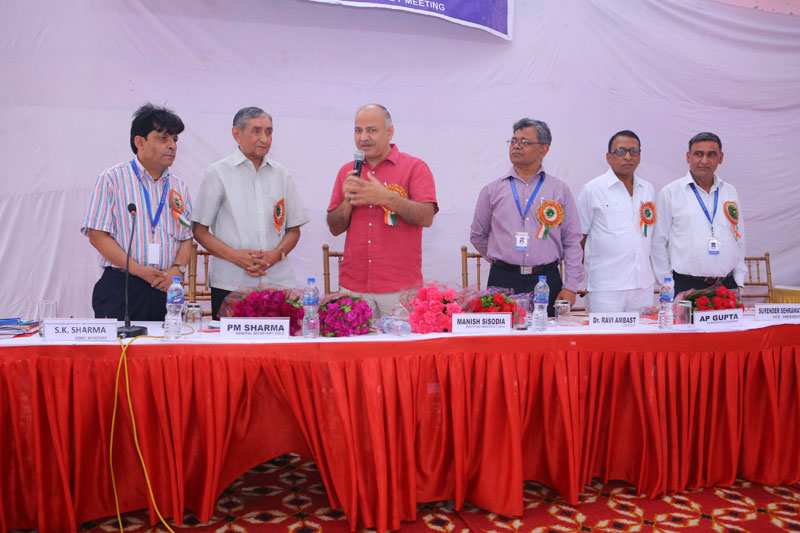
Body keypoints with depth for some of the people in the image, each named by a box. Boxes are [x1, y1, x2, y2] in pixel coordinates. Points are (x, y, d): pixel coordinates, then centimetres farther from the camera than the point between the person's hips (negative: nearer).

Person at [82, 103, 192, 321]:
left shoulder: (179, 186, 13)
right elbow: (97, 235, -6)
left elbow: (187, 237, 11)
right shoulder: (112, 179, 0)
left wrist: (177, 269, -8)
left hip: (165, 289, 4)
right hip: (120, 288, -3)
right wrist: (138, 270, -14)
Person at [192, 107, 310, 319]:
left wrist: (276, 254, -6)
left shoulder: (281, 174, 14)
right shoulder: (218, 173, 5)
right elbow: (200, 230, 3)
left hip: (279, 282, 2)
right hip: (230, 284, -2)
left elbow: (294, 230, 14)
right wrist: (233, 255, -13)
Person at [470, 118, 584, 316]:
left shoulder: (560, 190, 8)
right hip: (503, 280, 0)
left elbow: (572, 241, 7)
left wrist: (570, 286, 1)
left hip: (547, 280, 0)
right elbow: (477, 236, 17)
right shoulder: (492, 190, 8)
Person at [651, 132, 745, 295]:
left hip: (727, 284, 4)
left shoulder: (730, 191, 14)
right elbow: (658, 243, -2)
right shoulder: (670, 193, 0)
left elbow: (739, 238, 18)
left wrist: (739, 282, 11)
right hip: (686, 286, -4)